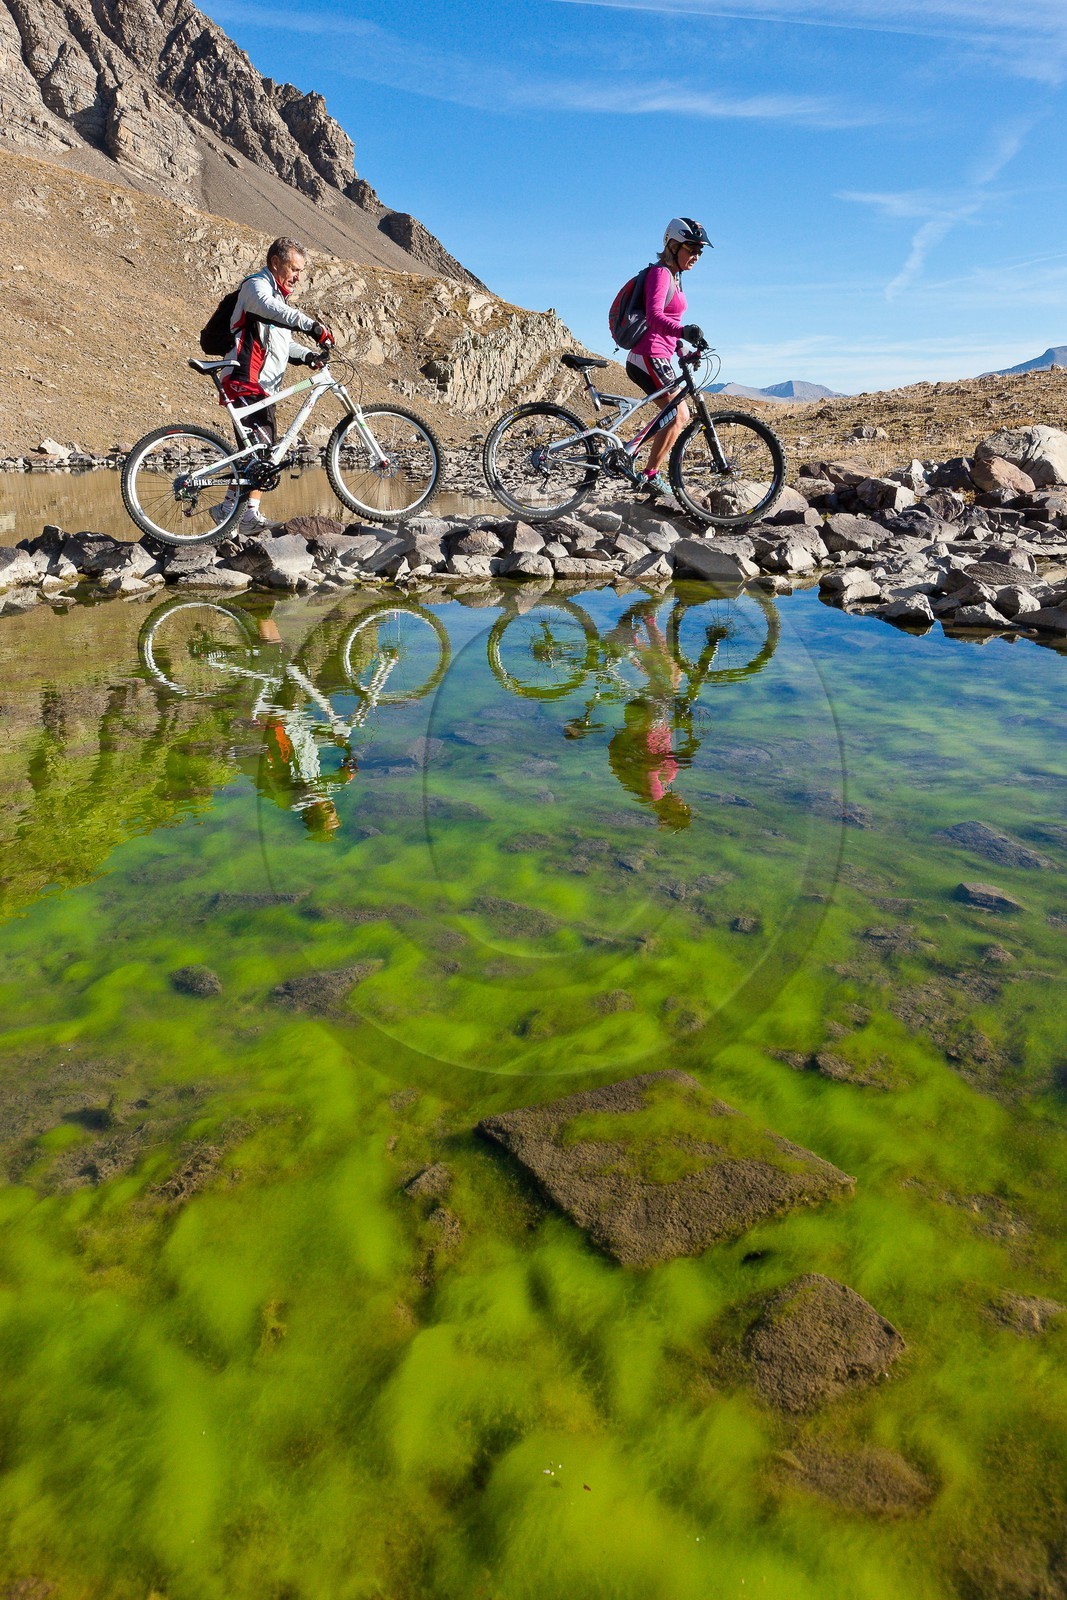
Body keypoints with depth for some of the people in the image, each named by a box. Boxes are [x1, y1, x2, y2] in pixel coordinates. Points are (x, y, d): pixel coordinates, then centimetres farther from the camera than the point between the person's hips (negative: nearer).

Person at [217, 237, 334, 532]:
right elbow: (271, 309, -28)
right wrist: (311, 325, -41)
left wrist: (307, 355, 5)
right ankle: (229, 508, -16)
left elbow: (282, 342, 26)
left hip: (265, 385, 10)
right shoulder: (257, 286, -5)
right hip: (246, 381, -10)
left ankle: (251, 512, 10)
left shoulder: (277, 293, 26)